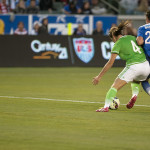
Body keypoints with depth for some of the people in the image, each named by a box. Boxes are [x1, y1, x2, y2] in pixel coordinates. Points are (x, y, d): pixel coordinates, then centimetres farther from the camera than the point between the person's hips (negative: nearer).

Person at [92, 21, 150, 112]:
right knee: (136, 82, 36)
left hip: (133, 67, -6)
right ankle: (134, 95, 9)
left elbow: (110, 63, -2)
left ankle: (106, 106, -16)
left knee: (115, 86, -3)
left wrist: (99, 76, 2)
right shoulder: (132, 37, 18)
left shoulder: (118, 44, 1)